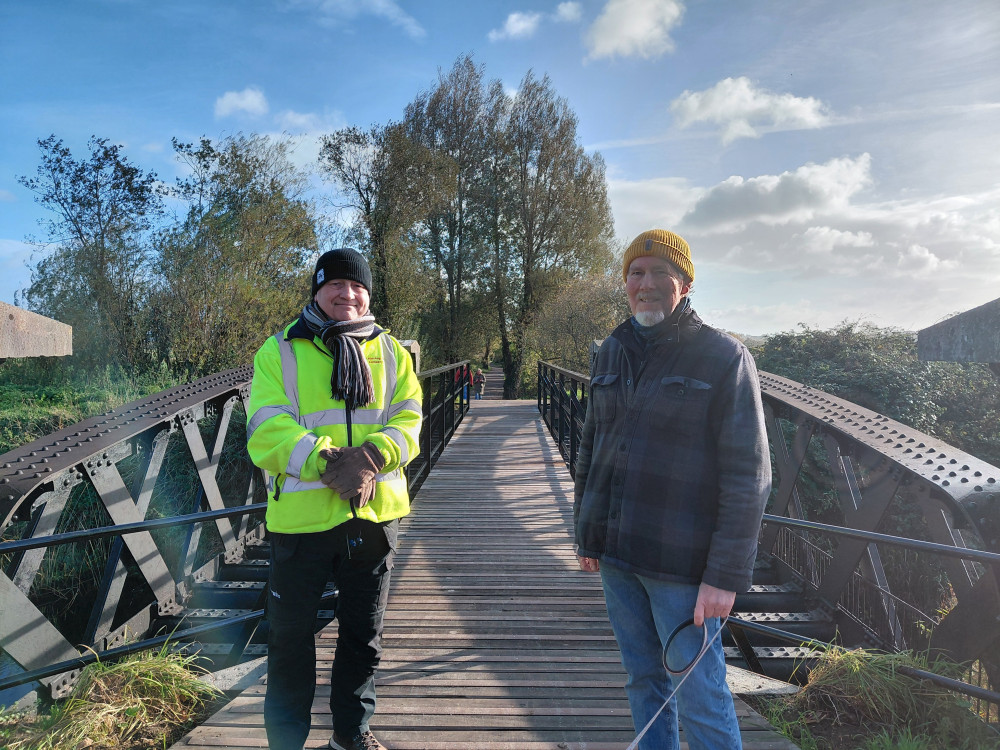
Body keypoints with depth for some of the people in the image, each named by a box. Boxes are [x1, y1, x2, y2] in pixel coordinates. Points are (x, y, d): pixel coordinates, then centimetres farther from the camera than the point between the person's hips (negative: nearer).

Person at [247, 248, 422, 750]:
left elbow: (407, 421, -1)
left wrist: (372, 456, -21)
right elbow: (266, 433, -12)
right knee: (291, 638, 11)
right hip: (302, 517, -2)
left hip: (373, 515, 3)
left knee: (363, 635, 17)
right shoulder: (279, 352, -1)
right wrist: (327, 462, -27)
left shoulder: (389, 352, 8)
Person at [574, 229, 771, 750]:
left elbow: (747, 476, -12)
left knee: (700, 698, 4)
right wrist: (586, 534, 15)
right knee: (644, 683, 18)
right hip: (616, 556, 5)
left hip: (682, 565, -5)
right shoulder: (612, 353, 8)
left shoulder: (723, 357, -9)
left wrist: (725, 575, -16)